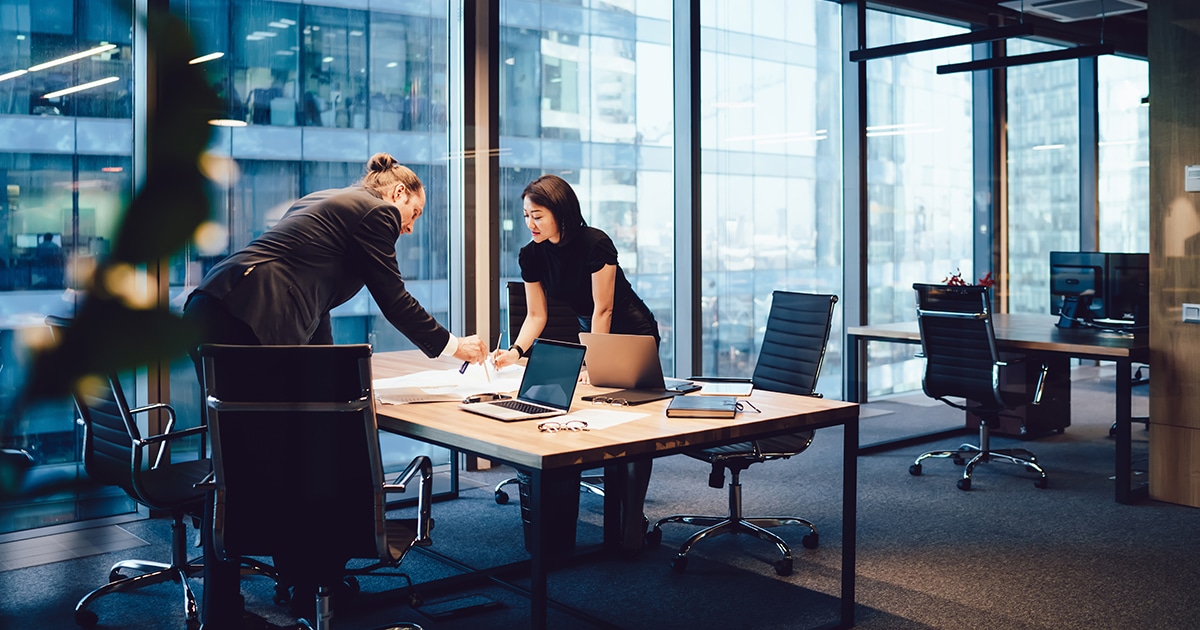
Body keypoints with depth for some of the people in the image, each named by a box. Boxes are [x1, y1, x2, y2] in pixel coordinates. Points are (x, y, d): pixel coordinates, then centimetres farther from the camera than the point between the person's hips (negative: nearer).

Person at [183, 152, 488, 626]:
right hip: (248, 324, -9)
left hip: (209, 310, 10)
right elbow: (392, 299, 4)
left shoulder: (322, 203, 30)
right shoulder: (378, 212, 3)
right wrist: (451, 346, 17)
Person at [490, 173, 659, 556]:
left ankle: (632, 524, -6)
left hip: (634, 334, -5)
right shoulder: (531, 256, -6)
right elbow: (536, 315, 0)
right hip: (588, 331, 6)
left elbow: (603, 310, -20)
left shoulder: (594, 244, -24)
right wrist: (516, 351, -17)